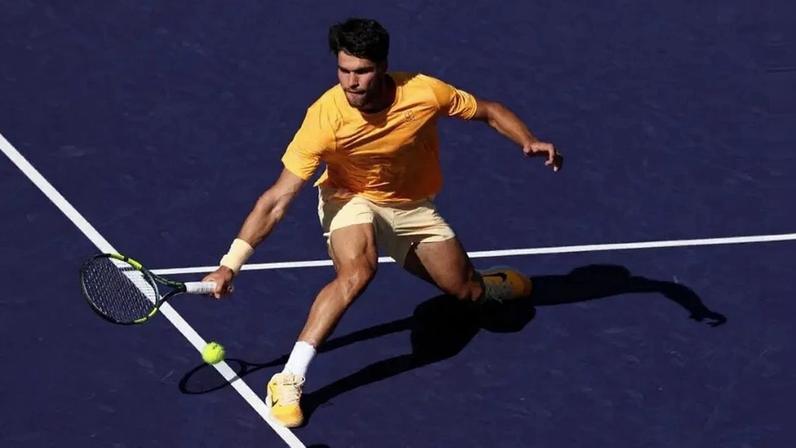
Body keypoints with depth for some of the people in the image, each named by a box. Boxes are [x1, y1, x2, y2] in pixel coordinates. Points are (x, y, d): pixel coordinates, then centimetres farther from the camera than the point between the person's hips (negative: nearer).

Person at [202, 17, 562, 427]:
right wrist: (230, 264, -36)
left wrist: (528, 142, -25)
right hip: (352, 199, -3)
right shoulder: (325, 117, -33)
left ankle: (502, 283, 44)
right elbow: (277, 200, -31)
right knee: (356, 271, -34)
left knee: (468, 292, 4)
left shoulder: (424, 93, -28)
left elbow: (489, 112, -7)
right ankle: (288, 382, -30)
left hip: (413, 207, 3)